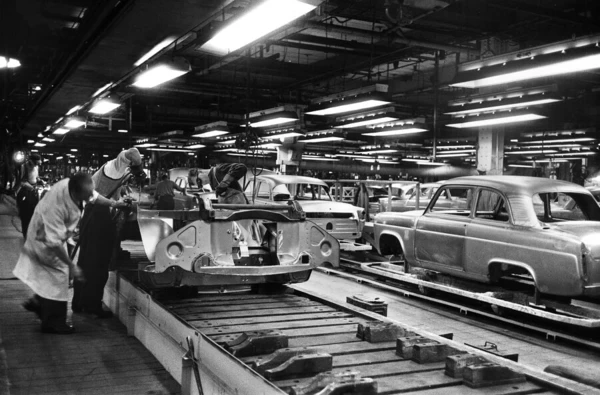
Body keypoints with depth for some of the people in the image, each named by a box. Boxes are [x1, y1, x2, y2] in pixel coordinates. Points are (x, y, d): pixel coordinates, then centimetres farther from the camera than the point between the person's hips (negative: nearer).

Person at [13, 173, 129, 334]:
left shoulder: (77, 187, -23)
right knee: (58, 274, -1)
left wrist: (111, 203, -9)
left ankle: (37, 302, 40)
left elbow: (94, 197, 3)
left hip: (57, 233, 8)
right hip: (44, 238, -8)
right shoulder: (55, 206, -44)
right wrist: (71, 266, -32)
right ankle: (53, 323, 12)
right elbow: (54, 243, -37)